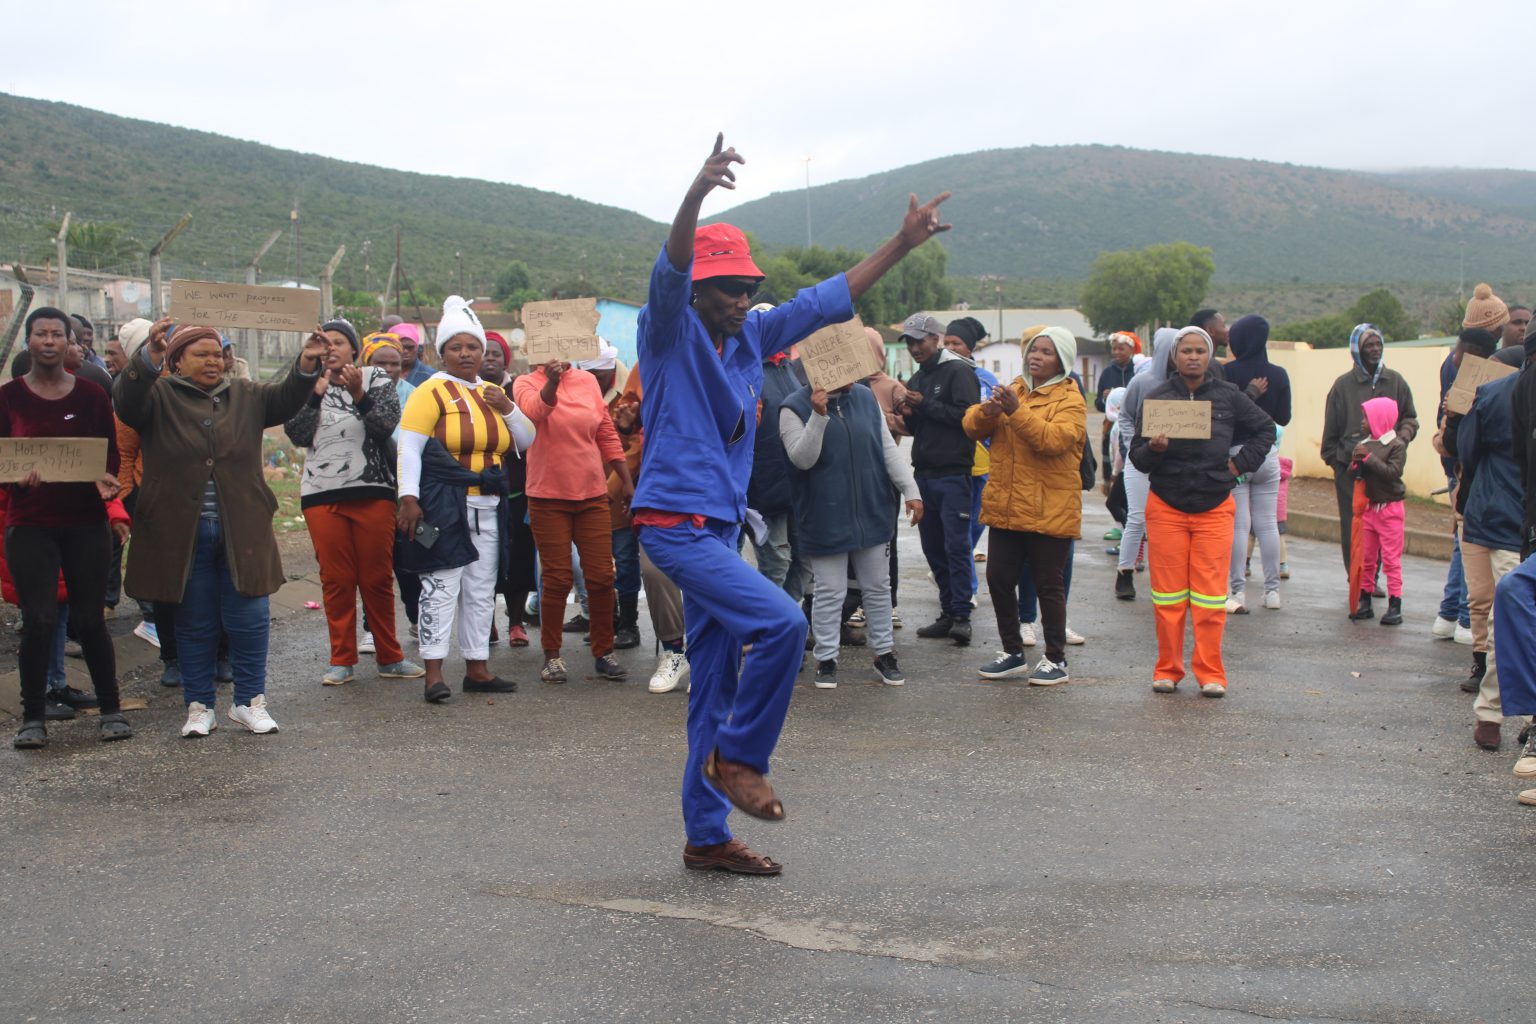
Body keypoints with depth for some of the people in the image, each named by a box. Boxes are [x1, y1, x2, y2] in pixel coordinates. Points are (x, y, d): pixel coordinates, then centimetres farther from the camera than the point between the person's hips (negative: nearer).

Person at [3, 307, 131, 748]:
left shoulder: (90, 394, 4)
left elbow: (111, 451, 5)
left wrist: (107, 479, -17)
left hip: (86, 521, 1)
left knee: (89, 619, 3)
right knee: (38, 621, -6)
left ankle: (111, 710, 16)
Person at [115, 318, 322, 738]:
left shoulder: (245, 396, 13)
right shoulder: (159, 396, 2)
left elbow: (284, 399, 1)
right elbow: (126, 400, -17)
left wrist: (306, 364, -19)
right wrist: (149, 357, -36)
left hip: (242, 532, 2)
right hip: (182, 535, -2)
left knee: (249, 619, 2)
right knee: (195, 624, 7)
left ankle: (250, 701, 15)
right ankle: (199, 706, 18)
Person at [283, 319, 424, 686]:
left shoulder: (376, 379, 7)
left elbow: (387, 424, -9)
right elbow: (297, 435, -2)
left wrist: (358, 393, -21)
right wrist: (316, 393, -11)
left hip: (373, 491, -1)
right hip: (322, 494, 1)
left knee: (379, 578, 2)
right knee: (336, 580, 3)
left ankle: (389, 657, 12)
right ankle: (342, 660, 10)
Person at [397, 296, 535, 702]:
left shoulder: (492, 393, 16)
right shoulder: (431, 391, -3)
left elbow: (527, 442, 17)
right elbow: (409, 446, -9)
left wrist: (507, 408, 0)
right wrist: (408, 499, -17)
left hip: (487, 509, 7)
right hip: (442, 507, -7)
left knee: (481, 589, 10)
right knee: (441, 585, -10)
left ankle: (476, 668, 18)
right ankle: (433, 673, -8)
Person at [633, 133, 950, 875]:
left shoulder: (751, 337, 12)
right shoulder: (670, 333, -7)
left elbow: (828, 300, 18)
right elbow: (670, 272, -26)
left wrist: (901, 245, 16)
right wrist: (698, 193, -43)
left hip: (720, 524, 8)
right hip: (675, 520, -8)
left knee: (716, 681, 9)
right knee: (781, 622, -22)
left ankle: (706, 835, 17)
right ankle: (738, 757, -3)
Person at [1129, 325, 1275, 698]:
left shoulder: (1228, 396, 2)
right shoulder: (1156, 398, 0)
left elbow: (1265, 429, 17)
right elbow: (1136, 457, -1)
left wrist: (1240, 463, 6)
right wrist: (1154, 449, -22)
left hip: (1215, 508, 0)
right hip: (1166, 507, 0)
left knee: (1211, 596, -1)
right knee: (1168, 595, 3)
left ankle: (1211, 674, 8)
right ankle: (1167, 670, 15)